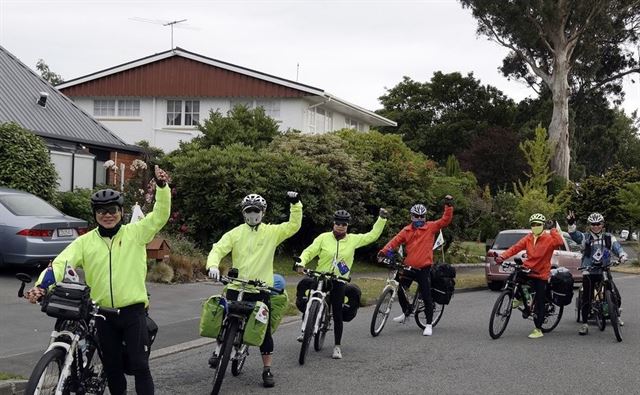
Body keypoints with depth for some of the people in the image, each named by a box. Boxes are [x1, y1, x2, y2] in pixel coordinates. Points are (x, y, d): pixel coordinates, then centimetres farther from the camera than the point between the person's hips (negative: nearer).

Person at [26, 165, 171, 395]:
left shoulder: (135, 232, 2)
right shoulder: (85, 242, 4)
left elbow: (160, 215, -6)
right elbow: (61, 263, -5)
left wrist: (162, 187, -22)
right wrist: (41, 285, -23)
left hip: (133, 310, -3)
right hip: (103, 313, 3)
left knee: (139, 365, -5)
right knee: (112, 368, 13)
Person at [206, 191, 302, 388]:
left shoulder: (272, 232, 1)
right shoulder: (235, 233, 2)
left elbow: (293, 226, -5)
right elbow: (218, 249, -5)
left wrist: (295, 204, -17)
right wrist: (213, 266, -24)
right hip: (236, 287, 1)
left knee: (264, 330, 2)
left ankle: (267, 369, 11)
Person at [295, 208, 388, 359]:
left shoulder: (353, 239, 2)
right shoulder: (324, 238, -2)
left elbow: (372, 235, 8)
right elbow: (309, 252, -2)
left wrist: (381, 219, 2)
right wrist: (301, 263, -20)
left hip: (339, 282, 0)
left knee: (338, 314, 0)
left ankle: (337, 346, 9)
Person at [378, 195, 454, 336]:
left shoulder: (431, 227, 0)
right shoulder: (407, 230, 4)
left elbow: (446, 220, -6)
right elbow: (396, 240, -5)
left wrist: (449, 206, -17)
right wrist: (385, 250, -21)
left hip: (424, 268, -3)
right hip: (409, 267, 3)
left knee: (426, 297, -3)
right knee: (399, 290, 8)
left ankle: (429, 324, 8)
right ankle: (406, 311, 35)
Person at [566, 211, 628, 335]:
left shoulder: (609, 238, 7)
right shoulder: (585, 237, 1)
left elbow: (617, 247, -5)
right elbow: (575, 235, -16)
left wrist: (622, 255, -26)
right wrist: (571, 224, -35)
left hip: (604, 272, 2)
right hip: (589, 273, -2)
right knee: (587, 299, -3)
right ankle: (584, 324, 5)